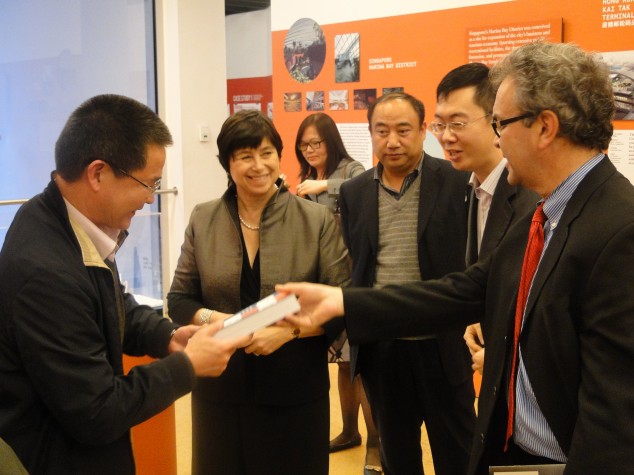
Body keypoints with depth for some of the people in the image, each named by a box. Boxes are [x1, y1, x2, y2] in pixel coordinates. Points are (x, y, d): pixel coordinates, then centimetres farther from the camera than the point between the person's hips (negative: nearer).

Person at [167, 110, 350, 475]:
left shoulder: (317, 220, -3)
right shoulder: (203, 220, 4)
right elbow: (179, 300, 7)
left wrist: (288, 329, -20)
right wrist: (212, 319, -13)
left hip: (295, 391, -1)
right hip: (220, 389, 2)